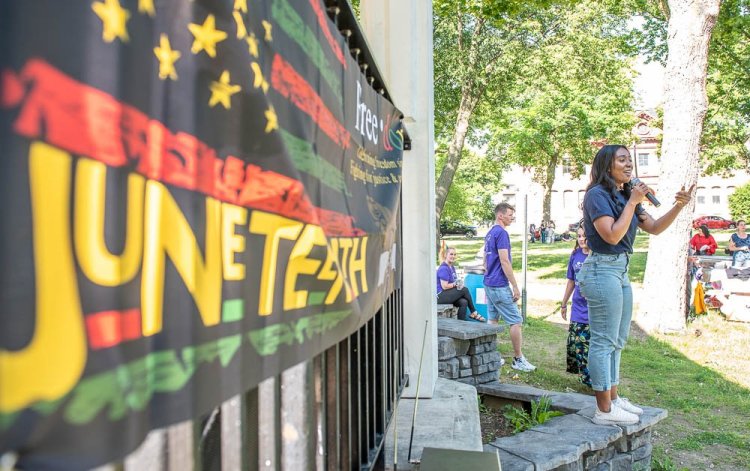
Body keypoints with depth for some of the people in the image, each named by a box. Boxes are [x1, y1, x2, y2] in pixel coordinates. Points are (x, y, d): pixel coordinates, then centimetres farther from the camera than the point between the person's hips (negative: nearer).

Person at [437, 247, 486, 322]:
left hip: (449, 295, 8)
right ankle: (474, 313, -1)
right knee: (465, 290, -17)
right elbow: (444, 286, -19)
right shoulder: (443, 268, -14)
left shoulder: (452, 268, 15)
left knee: (464, 302, -18)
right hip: (440, 296, -8)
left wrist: (458, 284, -2)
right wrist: (455, 284, -7)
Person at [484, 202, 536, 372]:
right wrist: (515, 287, -16)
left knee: (492, 320, 12)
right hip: (500, 286, -10)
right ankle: (518, 360, 2)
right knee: (516, 321, -3)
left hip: (489, 284, 10)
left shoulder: (489, 234, 15)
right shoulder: (501, 233, -14)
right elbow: (504, 262, -19)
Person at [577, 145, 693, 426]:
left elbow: (654, 228, 15)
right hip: (603, 270, -10)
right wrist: (633, 202, -14)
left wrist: (678, 207, 1)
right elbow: (613, 235, -19)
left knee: (616, 341, 15)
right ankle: (604, 410, 1)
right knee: (604, 341, -6)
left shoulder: (626, 195, 16)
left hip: (620, 271, 10)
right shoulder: (597, 194, -10)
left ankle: (613, 398, 26)